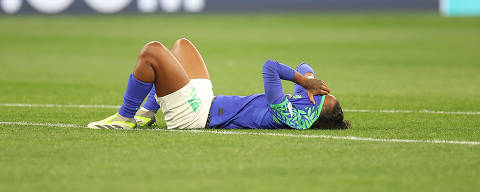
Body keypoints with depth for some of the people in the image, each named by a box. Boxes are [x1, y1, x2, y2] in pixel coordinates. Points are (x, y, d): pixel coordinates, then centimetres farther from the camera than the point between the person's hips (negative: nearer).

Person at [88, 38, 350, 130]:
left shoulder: (290, 116, -29)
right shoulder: (303, 101, -2)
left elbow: (269, 67, -34)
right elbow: (304, 68, 14)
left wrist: (303, 80, -20)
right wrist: (308, 79, -7)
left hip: (193, 112, -10)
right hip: (207, 99, 10)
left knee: (151, 51, -16)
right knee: (181, 44, 25)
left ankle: (125, 118, 2)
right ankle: (146, 113, 27)